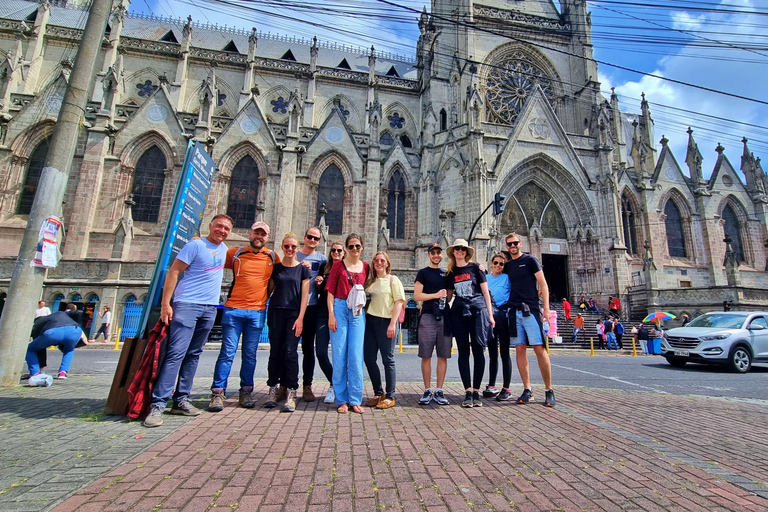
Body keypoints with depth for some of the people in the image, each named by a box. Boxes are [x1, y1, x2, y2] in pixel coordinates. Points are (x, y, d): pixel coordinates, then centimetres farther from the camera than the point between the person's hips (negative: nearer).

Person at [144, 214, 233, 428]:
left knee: (194, 354, 10)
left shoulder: (224, 249, 13)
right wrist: (165, 303, -15)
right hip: (187, 304, -6)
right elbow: (173, 272, -10)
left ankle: (181, 400, 17)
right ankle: (157, 404, -6)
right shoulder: (196, 245, -7)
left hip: (210, 308, 7)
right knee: (176, 352, -11)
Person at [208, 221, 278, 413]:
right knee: (227, 352, -1)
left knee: (250, 354, 8)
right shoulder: (235, 253, 6)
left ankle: (246, 392, 18)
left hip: (257, 312, 1)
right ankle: (218, 393, 8)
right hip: (233, 309, -1)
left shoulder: (272, 257, 8)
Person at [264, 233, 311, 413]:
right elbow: (268, 290, 12)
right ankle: (273, 389, 16)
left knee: (290, 352, -7)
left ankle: (291, 393, -1)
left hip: (294, 314, -2)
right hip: (276, 312, 2)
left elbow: (304, 295, 1)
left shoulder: (303, 269, 5)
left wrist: (300, 318, -7)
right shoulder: (275, 267, 9)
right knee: (275, 351, 5)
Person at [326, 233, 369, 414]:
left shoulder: (365, 267, 11)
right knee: (339, 355, 1)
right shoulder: (338, 265, 5)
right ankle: (342, 400, 12)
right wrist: (331, 314, -7)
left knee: (356, 356, 0)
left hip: (358, 313, 2)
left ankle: (355, 400, 11)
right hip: (340, 309, -1)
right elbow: (330, 291, 1)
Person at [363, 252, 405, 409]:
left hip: (385, 321, -5)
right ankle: (378, 393, 21)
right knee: (369, 358, 7)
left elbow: (399, 301, -5)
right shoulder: (370, 281, 16)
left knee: (388, 360, 0)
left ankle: (390, 397, 9)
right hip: (369, 320, 5)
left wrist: (393, 323, -14)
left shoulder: (393, 279, 3)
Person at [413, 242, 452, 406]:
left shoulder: (446, 274, 18)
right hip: (428, 316, -3)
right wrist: (436, 295, -10)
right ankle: (427, 391, 10)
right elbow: (417, 295, -3)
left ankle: (439, 391, 12)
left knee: (443, 355, 4)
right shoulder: (423, 273, 6)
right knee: (426, 355, 0)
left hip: (444, 317, 4)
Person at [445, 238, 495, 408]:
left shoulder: (475, 267, 6)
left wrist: (490, 314, -1)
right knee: (463, 352, 1)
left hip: (477, 309, -2)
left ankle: (476, 391, 9)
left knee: (478, 351, 0)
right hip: (458, 312, 3)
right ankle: (468, 392, 6)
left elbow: (485, 292, 4)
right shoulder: (451, 273, 14)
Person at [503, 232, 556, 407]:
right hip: (514, 312, 4)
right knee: (520, 349, 3)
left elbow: (543, 284, -1)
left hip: (531, 310, -4)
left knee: (539, 349, -7)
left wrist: (546, 307, -10)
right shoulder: (507, 266, 17)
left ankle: (549, 390, 4)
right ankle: (527, 390, 10)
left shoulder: (530, 260, 4)